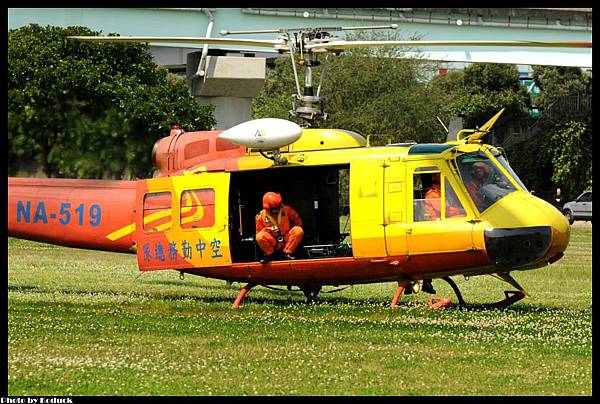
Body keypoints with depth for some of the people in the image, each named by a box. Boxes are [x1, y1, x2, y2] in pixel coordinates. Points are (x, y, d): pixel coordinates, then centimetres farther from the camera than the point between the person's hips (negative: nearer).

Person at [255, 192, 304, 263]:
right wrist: (269, 229, -19)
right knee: (260, 236, -33)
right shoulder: (262, 216, -6)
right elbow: (258, 232, -1)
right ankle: (269, 254, -5)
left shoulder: (287, 211, -3)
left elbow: (298, 223, 9)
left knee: (299, 231, -26)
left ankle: (287, 253, -11)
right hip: (272, 243, -2)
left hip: (286, 240, 2)